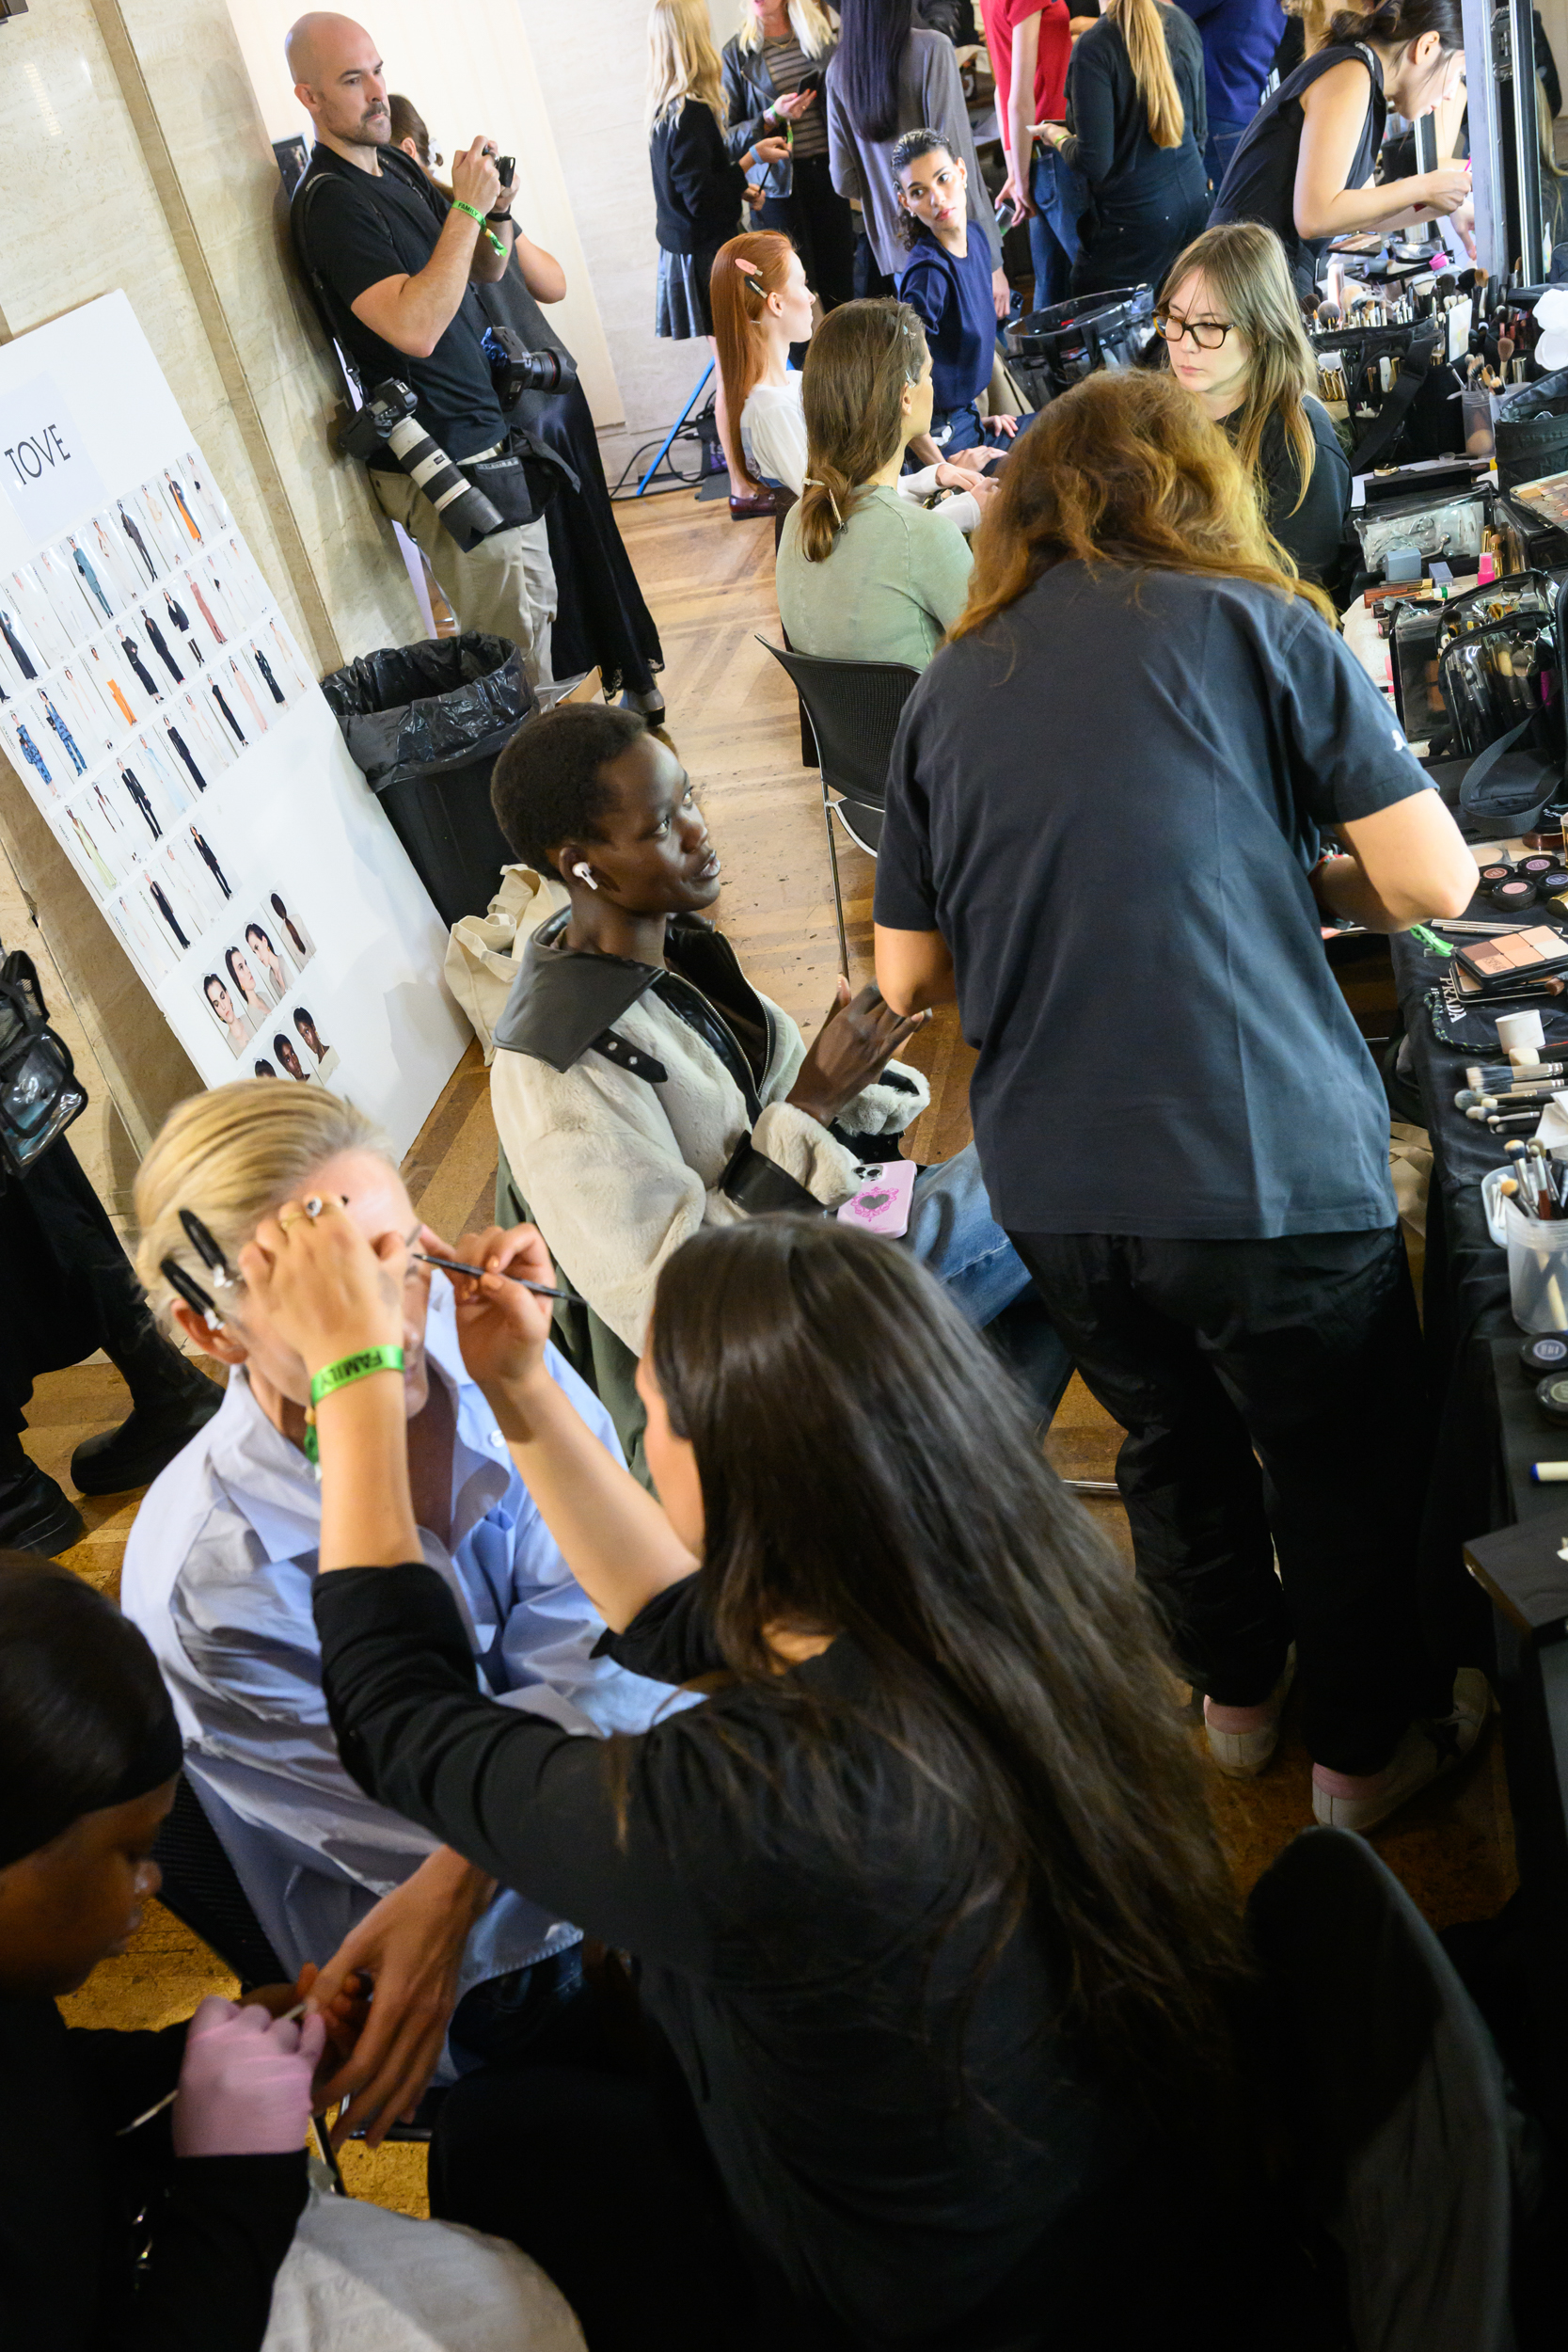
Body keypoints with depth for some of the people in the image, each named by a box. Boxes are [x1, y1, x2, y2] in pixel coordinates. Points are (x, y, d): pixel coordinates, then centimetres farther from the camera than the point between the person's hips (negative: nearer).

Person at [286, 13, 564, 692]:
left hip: (487, 439, 10)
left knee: (538, 612, 18)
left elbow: (485, 270, 19)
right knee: (517, 663, -6)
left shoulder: (396, 165, 12)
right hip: (446, 468, -10)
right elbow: (415, 327, -30)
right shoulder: (328, 200, -17)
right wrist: (466, 207, -25)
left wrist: (497, 211, -3)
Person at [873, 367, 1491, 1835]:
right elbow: (1433, 882, -6)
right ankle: (1368, 1744, 41)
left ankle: (1234, 1693, 49)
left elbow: (906, 976, 9)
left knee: (1169, 1444, 26)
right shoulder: (1253, 622, -2)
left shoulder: (945, 692, 8)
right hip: (1262, 1166, -4)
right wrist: (1304, 880, 13)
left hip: (1048, 1187, 4)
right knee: (1341, 1461, 20)